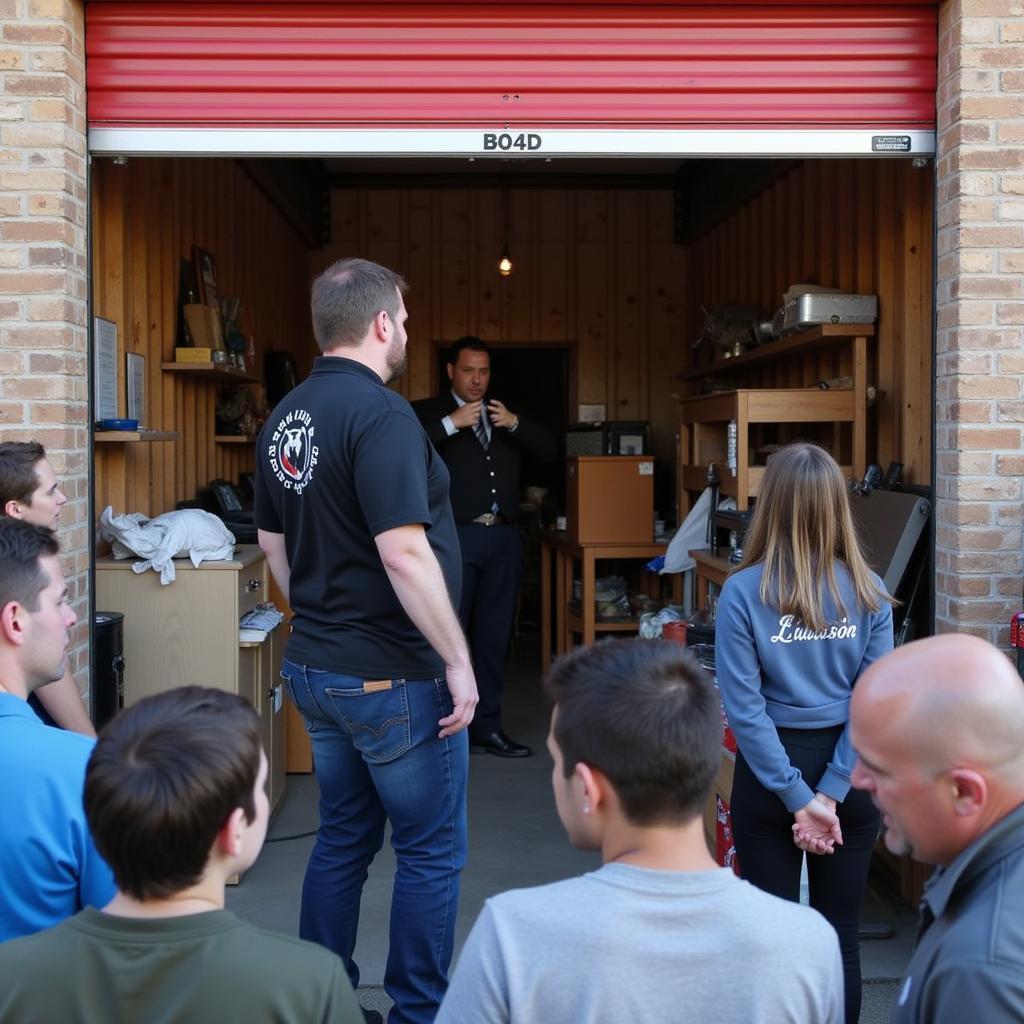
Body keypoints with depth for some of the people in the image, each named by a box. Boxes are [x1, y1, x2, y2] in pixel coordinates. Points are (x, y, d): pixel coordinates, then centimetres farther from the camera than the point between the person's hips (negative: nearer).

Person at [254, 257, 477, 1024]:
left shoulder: (286, 416, 7)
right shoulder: (379, 412, -19)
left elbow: (274, 545, 15)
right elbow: (404, 556, -25)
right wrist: (458, 662, -18)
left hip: (316, 667, 8)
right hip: (392, 676, -8)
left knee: (344, 838, 19)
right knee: (432, 850, 5)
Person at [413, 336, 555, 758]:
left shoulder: (504, 415, 20)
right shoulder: (427, 412, 5)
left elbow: (548, 450, 11)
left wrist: (514, 423, -5)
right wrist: (452, 423, -17)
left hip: (504, 538, 5)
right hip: (454, 538, -5)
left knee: (494, 637, 9)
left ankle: (487, 726, 18)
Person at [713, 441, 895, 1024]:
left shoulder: (744, 592, -14)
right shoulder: (869, 591, -6)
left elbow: (746, 708, -16)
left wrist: (799, 798, -12)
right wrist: (830, 793, -10)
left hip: (771, 771, -2)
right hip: (850, 772, 2)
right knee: (841, 932, 14)